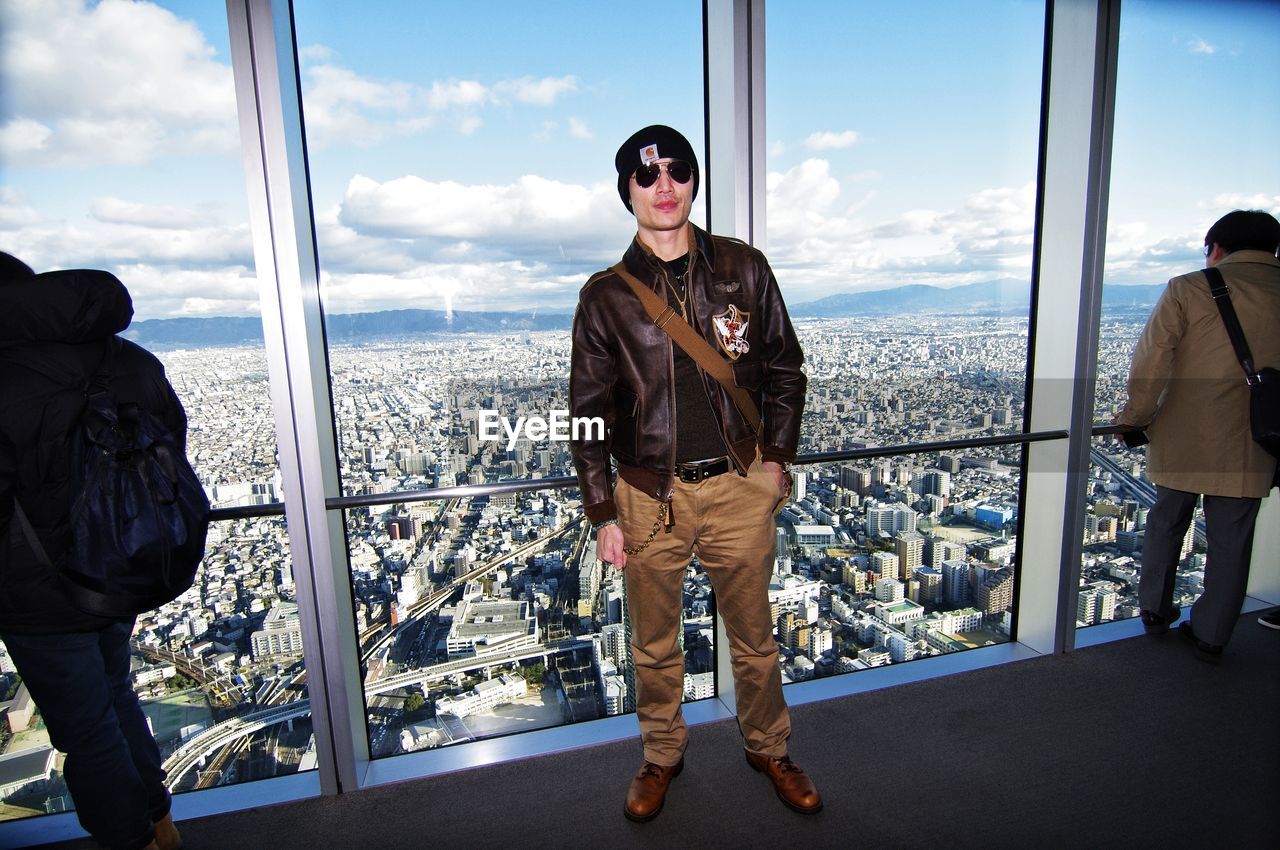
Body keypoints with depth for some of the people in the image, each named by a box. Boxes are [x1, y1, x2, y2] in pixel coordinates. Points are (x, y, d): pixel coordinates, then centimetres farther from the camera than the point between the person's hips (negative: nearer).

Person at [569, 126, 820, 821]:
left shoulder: (743, 269, 2)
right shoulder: (606, 296, -1)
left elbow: (785, 370, 10)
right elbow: (587, 411, 0)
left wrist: (775, 457, 3)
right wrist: (603, 513, -1)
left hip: (739, 487, 1)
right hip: (648, 494, 0)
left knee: (753, 636, 17)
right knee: (654, 645, 16)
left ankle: (769, 749, 44)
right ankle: (661, 757, 42)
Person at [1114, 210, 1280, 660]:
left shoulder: (1188, 289, -8)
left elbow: (1151, 363, -12)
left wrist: (1134, 417, -1)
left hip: (1182, 439, -2)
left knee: (1166, 523, 18)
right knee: (1230, 540, 13)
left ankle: (1155, 610, 31)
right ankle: (1211, 635, 25)